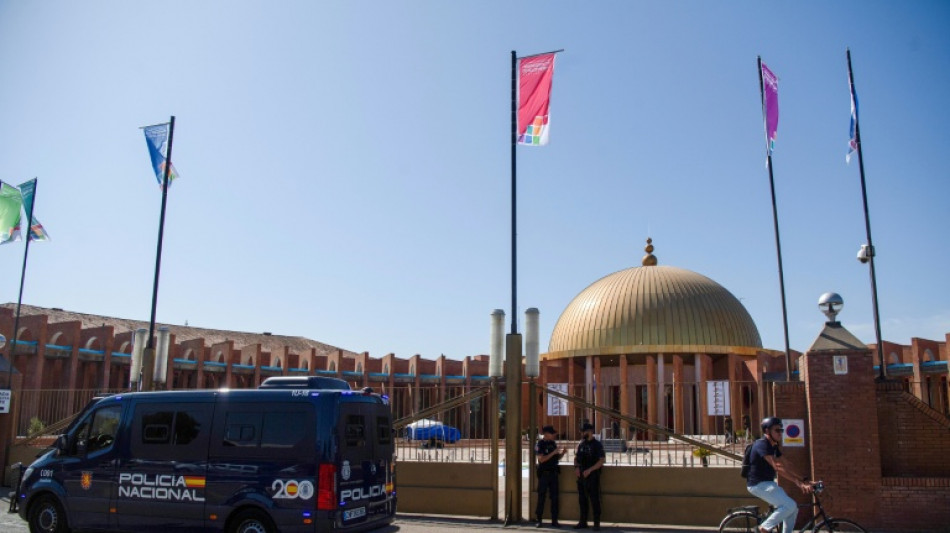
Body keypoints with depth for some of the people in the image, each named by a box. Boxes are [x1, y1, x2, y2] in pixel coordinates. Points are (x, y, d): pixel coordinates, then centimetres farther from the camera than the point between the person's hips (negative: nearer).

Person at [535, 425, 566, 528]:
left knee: (554, 497, 5)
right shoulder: (540, 444, -8)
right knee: (541, 497, 1)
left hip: (553, 473, 6)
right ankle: (539, 520, 9)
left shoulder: (553, 443, 11)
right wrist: (553, 452, -21)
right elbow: (541, 459, -18)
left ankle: (554, 520, 11)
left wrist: (562, 452, -2)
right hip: (544, 473, -5)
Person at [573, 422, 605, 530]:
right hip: (581, 476, 6)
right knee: (582, 500, 12)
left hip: (593, 476, -6)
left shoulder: (597, 444, -8)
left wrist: (589, 470, -19)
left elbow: (602, 460, -13)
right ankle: (583, 522, 21)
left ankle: (597, 523, 6)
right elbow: (576, 457, 19)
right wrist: (576, 467, -1)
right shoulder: (581, 444, 10)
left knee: (594, 500, -2)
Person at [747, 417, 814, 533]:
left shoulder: (774, 447, 13)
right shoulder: (762, 445, -19)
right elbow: (777, 467, -28)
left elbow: (785, 465, 12)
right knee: (790, 505, -18)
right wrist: (799, 483, -33)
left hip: (768, 483, 10)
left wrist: (803, 480, 1)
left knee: (793, 509, 5)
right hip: (759, 484, -10)